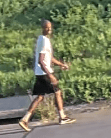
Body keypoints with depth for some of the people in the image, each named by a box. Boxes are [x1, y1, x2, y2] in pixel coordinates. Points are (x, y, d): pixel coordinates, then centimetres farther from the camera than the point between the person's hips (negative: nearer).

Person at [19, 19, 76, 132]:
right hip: (44, 72, -9)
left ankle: (25, 119, 2)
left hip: (39, 73, 9)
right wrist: (50, 75, -29)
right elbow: (40, 61, -25)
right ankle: (62, 117, 16)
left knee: (40, 97, 9)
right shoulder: (44, 41, -17)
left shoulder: (42, 39, 16)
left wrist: (61, 64, 29)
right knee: (57, 92, 5)